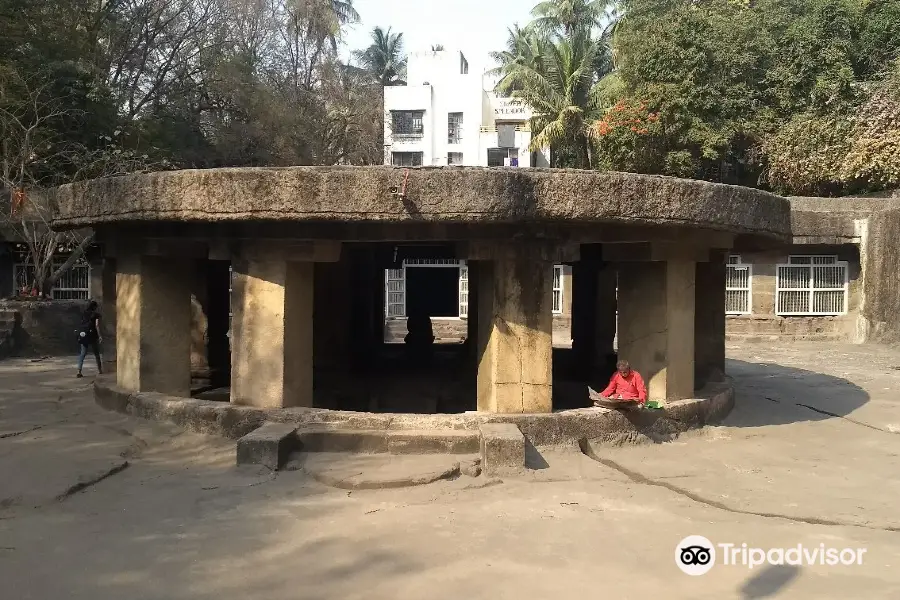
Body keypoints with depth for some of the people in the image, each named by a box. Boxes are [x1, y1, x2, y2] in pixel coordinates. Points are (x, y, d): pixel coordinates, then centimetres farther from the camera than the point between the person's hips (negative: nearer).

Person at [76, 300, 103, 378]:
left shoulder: (84, 313, 11)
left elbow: (82, 323, 7)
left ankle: (79, 371, -12)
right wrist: (99, 336, -8)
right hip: (92, 335, -3)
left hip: (83, 334, 3)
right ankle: (99, 370, 23)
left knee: (83, 353, 3)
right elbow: (97, 325, -8)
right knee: (96, 353, 12)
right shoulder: (96, 314, -1)